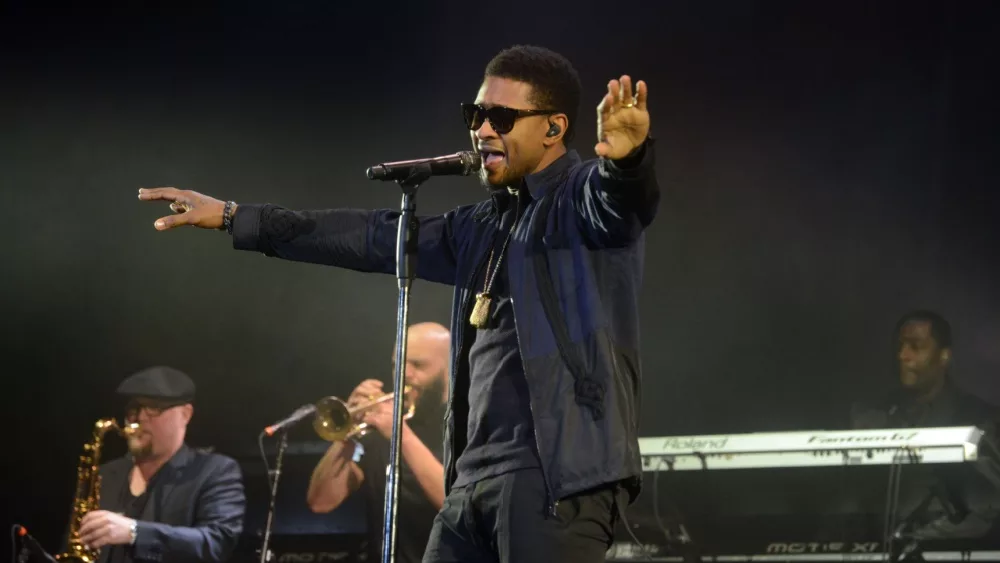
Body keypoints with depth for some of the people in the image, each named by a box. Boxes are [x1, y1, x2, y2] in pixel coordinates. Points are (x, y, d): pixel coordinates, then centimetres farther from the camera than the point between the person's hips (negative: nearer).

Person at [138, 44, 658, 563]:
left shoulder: (583, 199, -1)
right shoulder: (484, 226, 22)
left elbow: (620, 195, -24)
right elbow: (373, 238, 29)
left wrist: (628, 157, -49)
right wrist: (235, 218, 31)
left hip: (557, 475, -8)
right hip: (474, 480, 8)